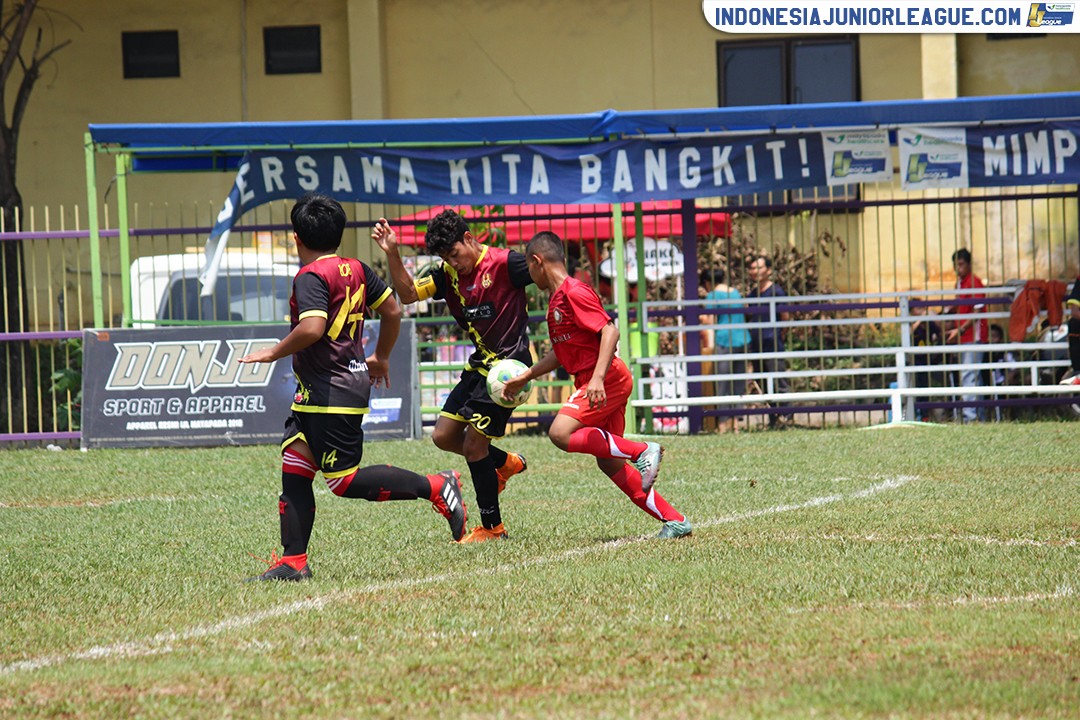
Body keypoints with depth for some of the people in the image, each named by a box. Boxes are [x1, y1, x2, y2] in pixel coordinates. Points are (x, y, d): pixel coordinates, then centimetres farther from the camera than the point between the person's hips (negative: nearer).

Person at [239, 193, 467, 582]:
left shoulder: (311, 276, -15)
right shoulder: (356, 270, 11)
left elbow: (313, 328, -29)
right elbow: (392, 310, 18)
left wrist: (274, 353, -15)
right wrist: (381, 357, 33)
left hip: (331, 393, -10)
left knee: (345, 481, -6)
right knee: (294, 470, 7)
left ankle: (436, 487, -3)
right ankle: (293, 561, 5)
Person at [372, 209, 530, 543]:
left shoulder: (504, 263, -14)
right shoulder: (449, 275, 7)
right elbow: (407, 293, 2)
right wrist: (392, 253, -11)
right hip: (480, 363, 8)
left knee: (473, 445, -7)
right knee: (444, 436, 9)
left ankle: (492, 527, 6)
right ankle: (506, 462, 32)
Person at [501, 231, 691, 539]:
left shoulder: (574, 292, -13)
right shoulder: (557, 298, 18)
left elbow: (610, 331, -21)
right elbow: (562, 353, 27)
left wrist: (597, 378, -31)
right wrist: (524, 377, 28)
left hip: (608, 379, -10)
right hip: (596, 383, 10)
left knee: (561, 433, -23)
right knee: (609, 464, 6)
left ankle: (643, 451, -17)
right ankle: (675, 521, 7)